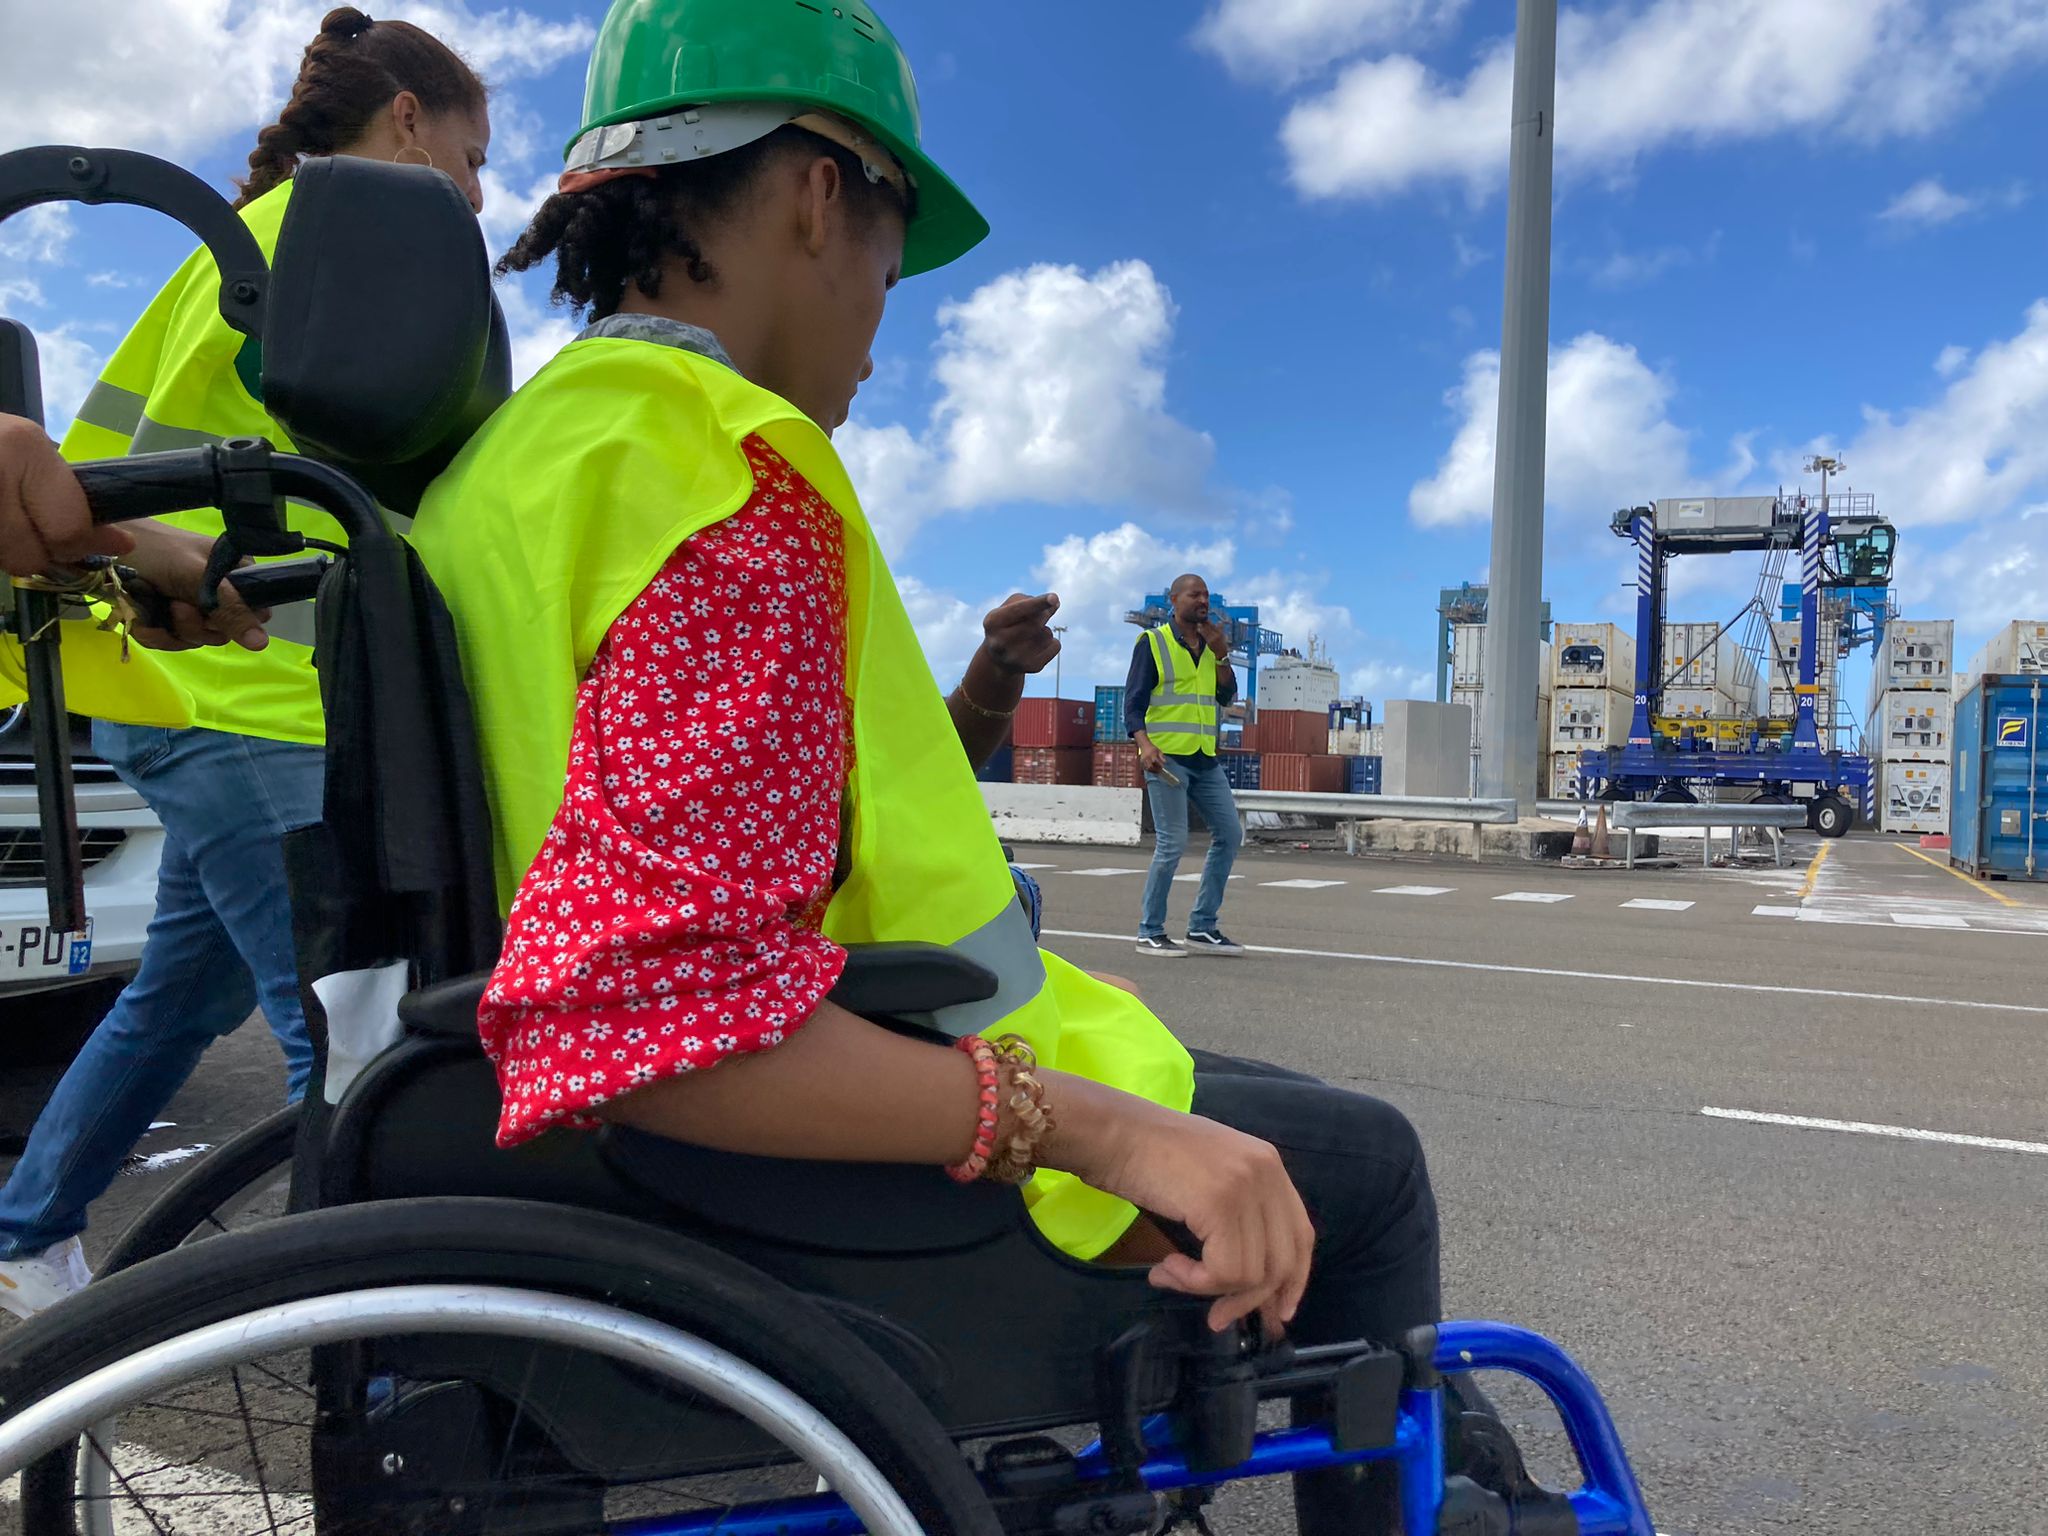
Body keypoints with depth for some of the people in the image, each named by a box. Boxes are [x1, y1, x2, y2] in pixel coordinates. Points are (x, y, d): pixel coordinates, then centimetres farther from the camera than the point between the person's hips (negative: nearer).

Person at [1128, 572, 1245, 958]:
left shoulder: (1212, 647, 17)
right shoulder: (1153, 643, -1)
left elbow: (1228, 696, 8)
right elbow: (1133, 701, -6)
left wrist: (1220, 651, -2)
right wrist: (1144, 744, -22)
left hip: (1205, 759, 7)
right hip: (1167, 757, -7)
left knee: (1229, 835, 4)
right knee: (1173, 843, -10)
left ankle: (1202, 928, 12)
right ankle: (1150, 933, 2)